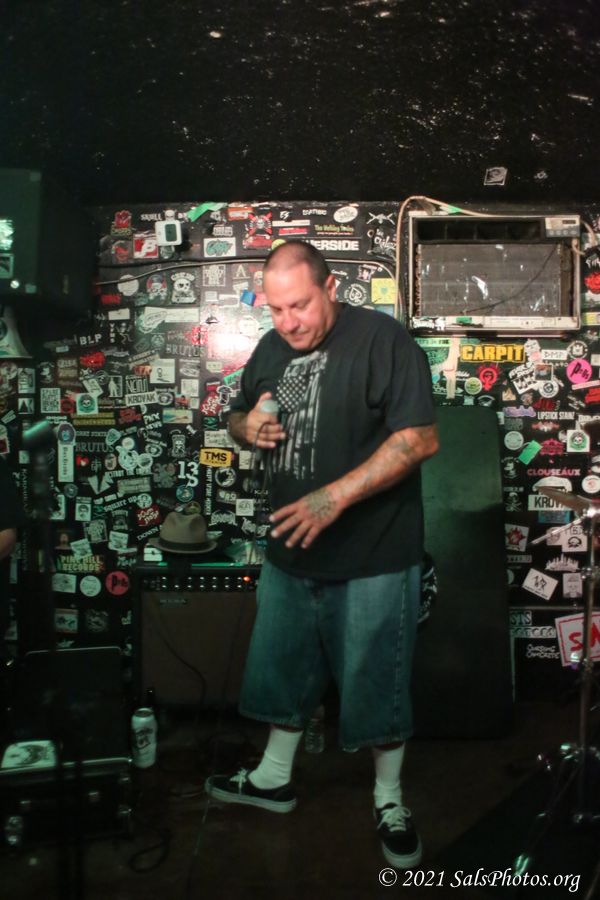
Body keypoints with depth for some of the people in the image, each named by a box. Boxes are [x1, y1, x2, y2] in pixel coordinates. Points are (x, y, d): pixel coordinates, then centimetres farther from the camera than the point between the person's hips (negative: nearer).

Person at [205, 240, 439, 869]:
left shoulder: (382, 339, -15)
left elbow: (420, 439, -21)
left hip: (372, 557, -6)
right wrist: (250, 426, -6)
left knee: (376, 680, 10)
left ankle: (389, 800, 33)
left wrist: (335, 497, -27)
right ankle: (273, 778, 42)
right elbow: (238, 418, 20)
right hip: (289, 550, 6)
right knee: (282, 667, 20)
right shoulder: (271, 348, 7)